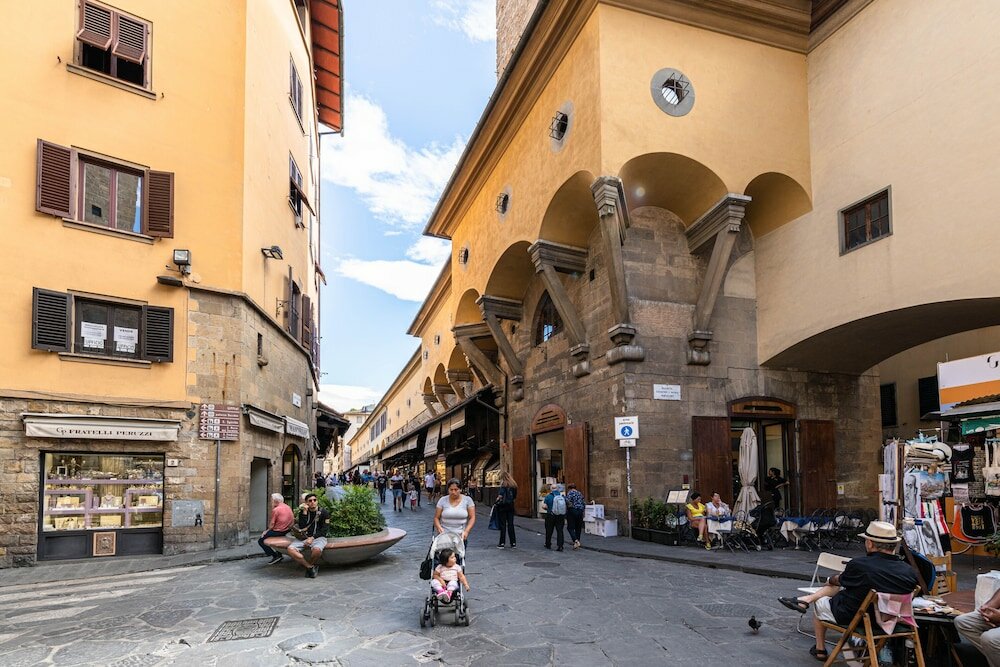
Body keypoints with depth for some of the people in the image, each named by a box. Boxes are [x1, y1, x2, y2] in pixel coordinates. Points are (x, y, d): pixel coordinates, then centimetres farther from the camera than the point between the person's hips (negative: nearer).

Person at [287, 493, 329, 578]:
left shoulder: (323, 512, 1)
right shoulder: (302, 512, 8)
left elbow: (324, 530, -3)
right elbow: (302, 527, -6)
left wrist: (312, 538, -15)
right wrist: (305, 512, -11)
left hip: (318, 537, -3)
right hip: (304, 537, 3)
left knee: (317, 550, -38)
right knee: (290, 549, -26)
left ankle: (309, 566, -5)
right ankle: (310, 567, -15)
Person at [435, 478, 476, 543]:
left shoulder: (467, 500, 4)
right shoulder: (443, 500, 5)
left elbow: (472, 518, 3)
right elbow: (436, 518, 6)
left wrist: (466, 531, -10)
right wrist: (439, 528, -12)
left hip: (461, 536, 0)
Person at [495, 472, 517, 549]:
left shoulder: (503, 484, -11)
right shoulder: (514, 485, 6)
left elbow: (500, 496, -19)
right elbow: (515, 496, 11)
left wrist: (496, 503, -8)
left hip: (503, 506, -5)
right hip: (511, 506, 5)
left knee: (503, 525, 1)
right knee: (510, 524, 10)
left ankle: (502, 543, 3)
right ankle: (513, 543, 11)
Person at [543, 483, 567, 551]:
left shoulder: (548, 496, -9)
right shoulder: (563, 496, 0)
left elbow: (545, 506, -13)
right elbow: (567, 506, 0)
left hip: (551, 516, -2)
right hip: (561, 516, 2)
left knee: (549, 531, 13)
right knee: (560, 531, 5)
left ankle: (548, 545, 25)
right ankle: (560, 546, -4)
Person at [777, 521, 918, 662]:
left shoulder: (858, 565, -28)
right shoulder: (909, 571, -18)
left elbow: (838, 581, -5)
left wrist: (831, 580, 19)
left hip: (850, 617, -5)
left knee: (819, 603, 26)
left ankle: (820, 650, 39)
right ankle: (805, 600, 22)